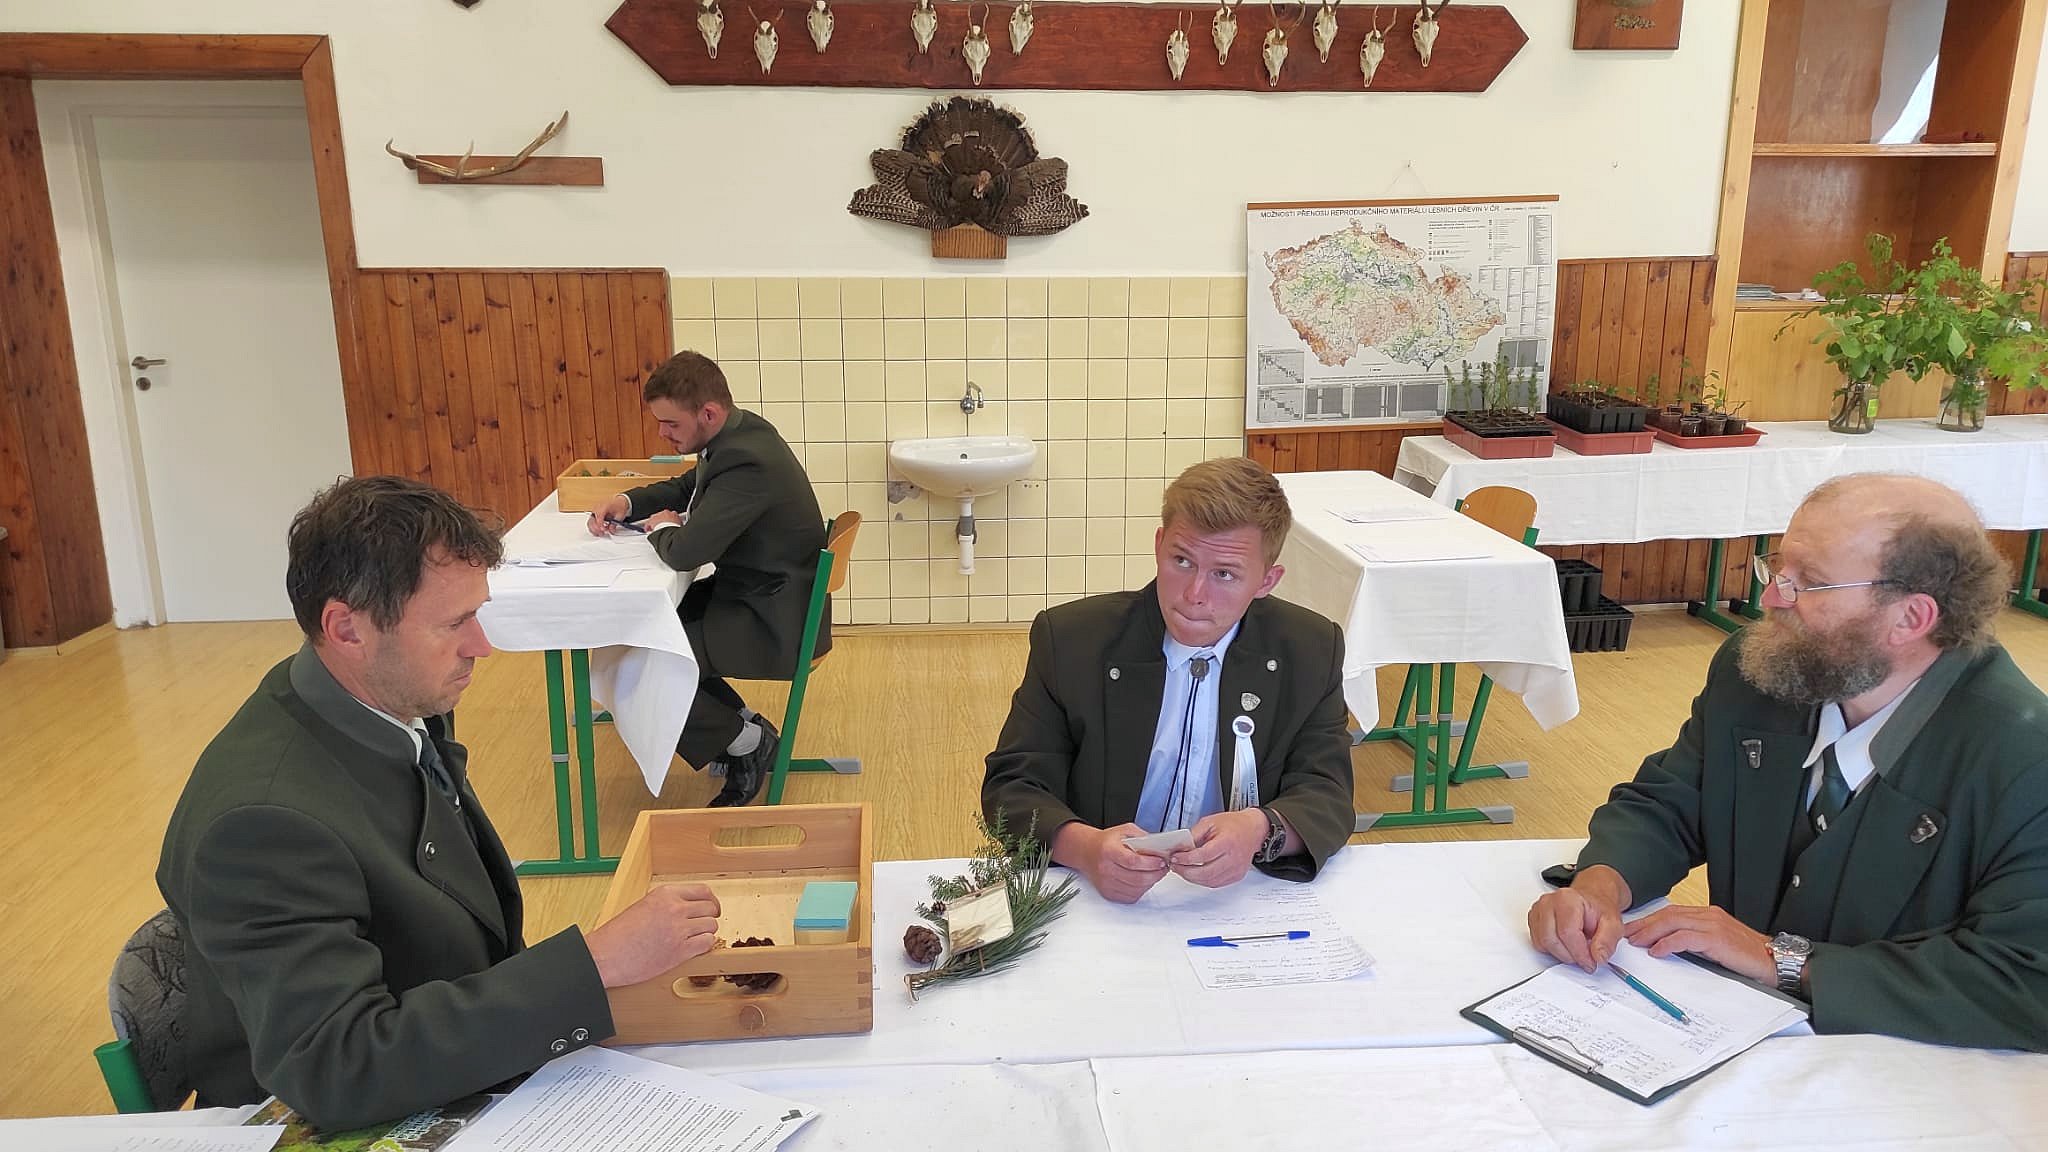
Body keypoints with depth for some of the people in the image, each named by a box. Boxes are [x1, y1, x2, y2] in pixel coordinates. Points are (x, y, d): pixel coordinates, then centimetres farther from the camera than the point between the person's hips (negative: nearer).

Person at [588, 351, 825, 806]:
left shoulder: (746, 462, -28)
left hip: (775, 622, -10)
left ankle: (746, 743, 3)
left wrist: (663, 528, -7)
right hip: (756, 594, 10)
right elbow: (686, 488, 21)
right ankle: (742, 724, 20)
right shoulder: (739, 431, 3)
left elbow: (686, 551, -31)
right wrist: (626, 503, 3)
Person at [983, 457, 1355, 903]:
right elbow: (1011, 787, -4)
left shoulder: (1312, 652, 0)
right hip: (1101, 904, -2)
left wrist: (1260, 830, -25)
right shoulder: (1069, 640, -4)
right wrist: (1083, 847, -26)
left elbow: (1327, 797, -1)